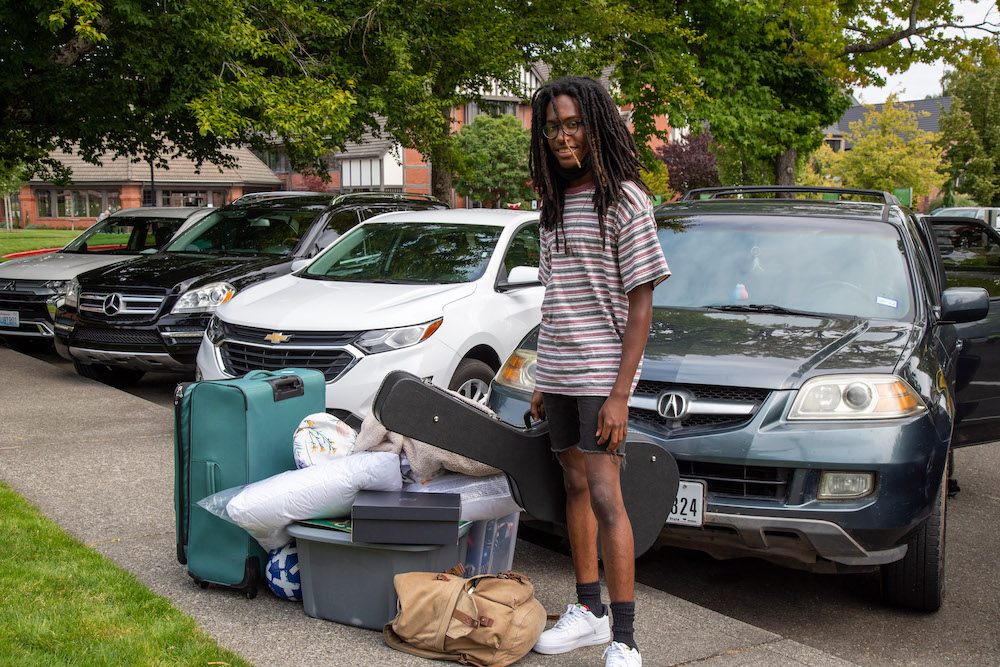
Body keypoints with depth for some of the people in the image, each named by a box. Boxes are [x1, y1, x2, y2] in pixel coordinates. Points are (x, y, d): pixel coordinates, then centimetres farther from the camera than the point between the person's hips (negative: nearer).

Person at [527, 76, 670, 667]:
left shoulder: (625, 199, -8)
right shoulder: (554, 204, 14)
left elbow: (640, 306, -12)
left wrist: (620, 394, -18)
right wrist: (543, 382, 16)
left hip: (601, 372, -7)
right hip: (558, 370, 7)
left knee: (605, 496, -12)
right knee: (575, 486, 13)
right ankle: (588, 613, 24)